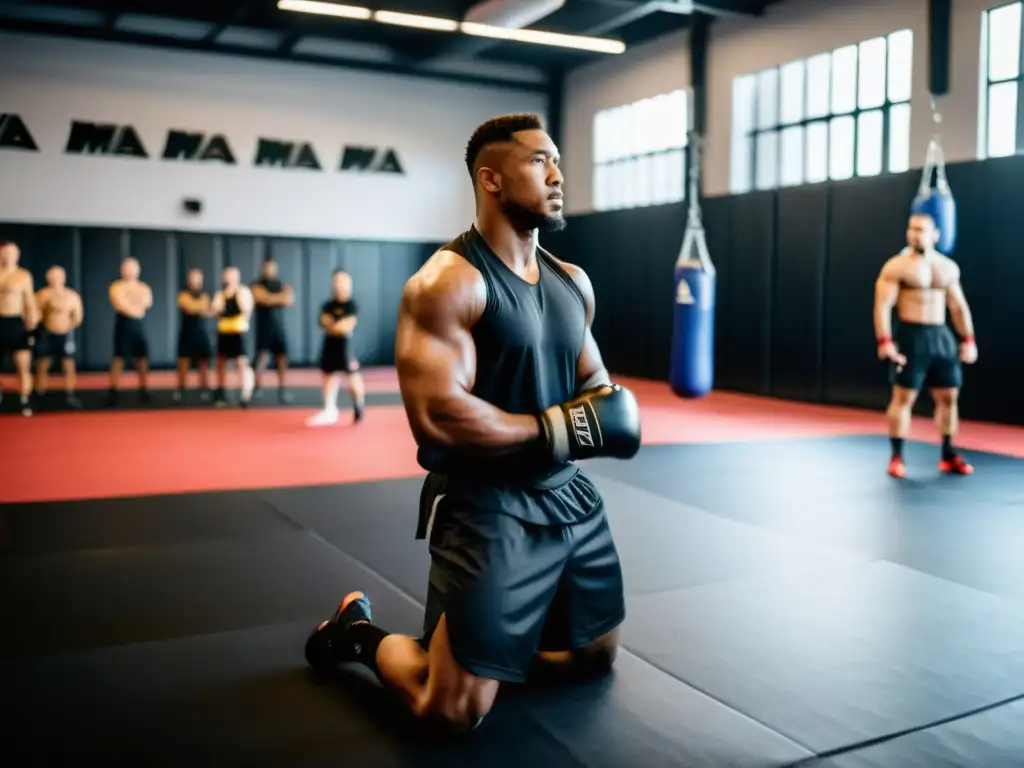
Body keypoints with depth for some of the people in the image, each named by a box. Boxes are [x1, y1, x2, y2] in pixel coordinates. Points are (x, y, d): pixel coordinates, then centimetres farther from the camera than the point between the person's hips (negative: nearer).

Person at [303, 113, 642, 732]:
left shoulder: (572, 282, 8)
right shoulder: (447, 283, -17)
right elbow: (436, 415, -26)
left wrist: (604, 409, -7)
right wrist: (552, 430, -19)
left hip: (569, 494, 8)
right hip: (485, 504, -8)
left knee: (597, 657, 22)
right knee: (457, 711, -3)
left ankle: (465, 643, 39)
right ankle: (363, 636, 25)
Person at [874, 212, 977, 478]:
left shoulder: (948, 267, 12)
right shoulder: (896, 267, -6)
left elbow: (958, 306, 16)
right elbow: (883, 306, -13)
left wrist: (968, 339, 10)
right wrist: (885, 341, -23)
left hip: (941, 335, 6)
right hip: (911, 335, -5)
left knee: (949, 396, 8)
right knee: (903, 397, -6)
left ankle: (948, 455, 20)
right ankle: (896, 456, 1)